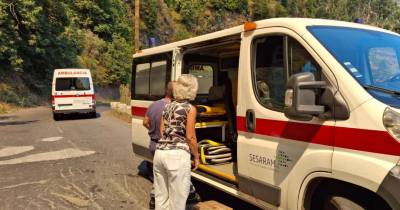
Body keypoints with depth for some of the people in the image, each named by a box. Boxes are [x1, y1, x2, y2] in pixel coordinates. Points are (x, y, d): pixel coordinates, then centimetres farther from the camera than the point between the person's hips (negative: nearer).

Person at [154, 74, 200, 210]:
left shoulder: (167, 107, 14)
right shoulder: (190, 108, -4)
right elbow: (190, 137, -6)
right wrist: (196, 157, 6)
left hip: (160, 152, 7)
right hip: (177, 155, -6)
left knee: (161, 197, 17)